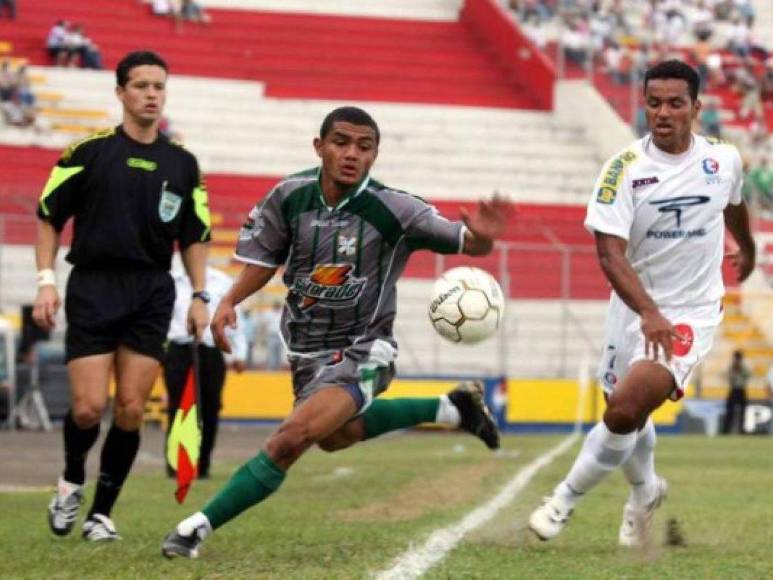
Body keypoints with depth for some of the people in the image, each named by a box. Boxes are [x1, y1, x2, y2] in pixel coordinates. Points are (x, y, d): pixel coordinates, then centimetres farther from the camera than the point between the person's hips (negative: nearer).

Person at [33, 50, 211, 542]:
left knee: (131, 411, -4)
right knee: (88, 407, -11)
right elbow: (49, 216, 5)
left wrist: (199, 296, 7)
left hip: (152, 294, 2)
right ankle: (71, 481, 19)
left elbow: (194, 235, 16)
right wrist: (46, 280, -3)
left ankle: (102, 512, 9)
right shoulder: (89, 151, -1)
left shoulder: (183, 163, 8)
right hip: (92, 288, -2)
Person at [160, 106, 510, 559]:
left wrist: (482, 234, -41)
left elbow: (468, 244, -17)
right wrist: (228, 303, -10)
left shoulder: (392, 210, -22)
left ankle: (200, 526, -15)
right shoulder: (290, 196, -11)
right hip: (307, 348, 6)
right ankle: (450, 409, 43)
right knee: (336, 435, 29)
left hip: (361, 354, -6)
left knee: (292, 438, -26)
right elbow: (265, 257, 6)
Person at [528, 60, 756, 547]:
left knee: (625, 410, -20)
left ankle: (566, 499, -1)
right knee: (628, 414, 19)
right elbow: (610, 252, -22)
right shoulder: (625, 169, -14)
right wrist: (648, 313, -36)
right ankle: (646, 491, 51)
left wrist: (747, 249, 38)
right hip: (635, 307, 1)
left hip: (691, 310, -1)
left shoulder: (723, 159, -6)